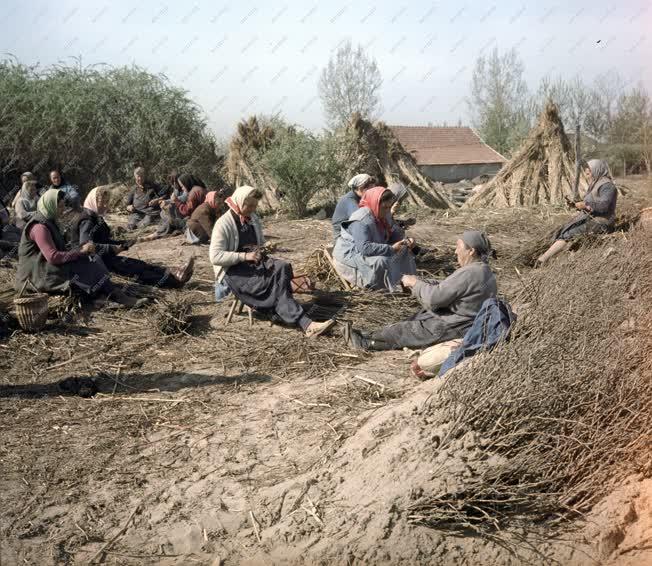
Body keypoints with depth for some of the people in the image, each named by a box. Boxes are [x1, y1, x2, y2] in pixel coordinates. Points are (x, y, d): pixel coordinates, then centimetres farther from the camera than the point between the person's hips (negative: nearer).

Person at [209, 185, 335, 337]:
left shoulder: (254, 219, 11)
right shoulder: (224, 224, -11)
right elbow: (215, 257, -19)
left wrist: (265, 248, 2)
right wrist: (245, 256, -25)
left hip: (255, 264, 7)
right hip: (233, 272, -7)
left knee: (283, 267, -25)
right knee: (272, 285, -29)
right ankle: (306, 324, -34)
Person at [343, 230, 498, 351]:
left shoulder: (469, 274, -24)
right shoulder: (482, 270, 10)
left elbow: (435, 297, -24)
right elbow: (444, 287, 13)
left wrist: (415, 283, -8)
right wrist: (417, 282, 3)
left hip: (456, 328, -9)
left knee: (408, 330, -3)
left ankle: (366, 342, 6)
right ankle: (373, 337, 11)